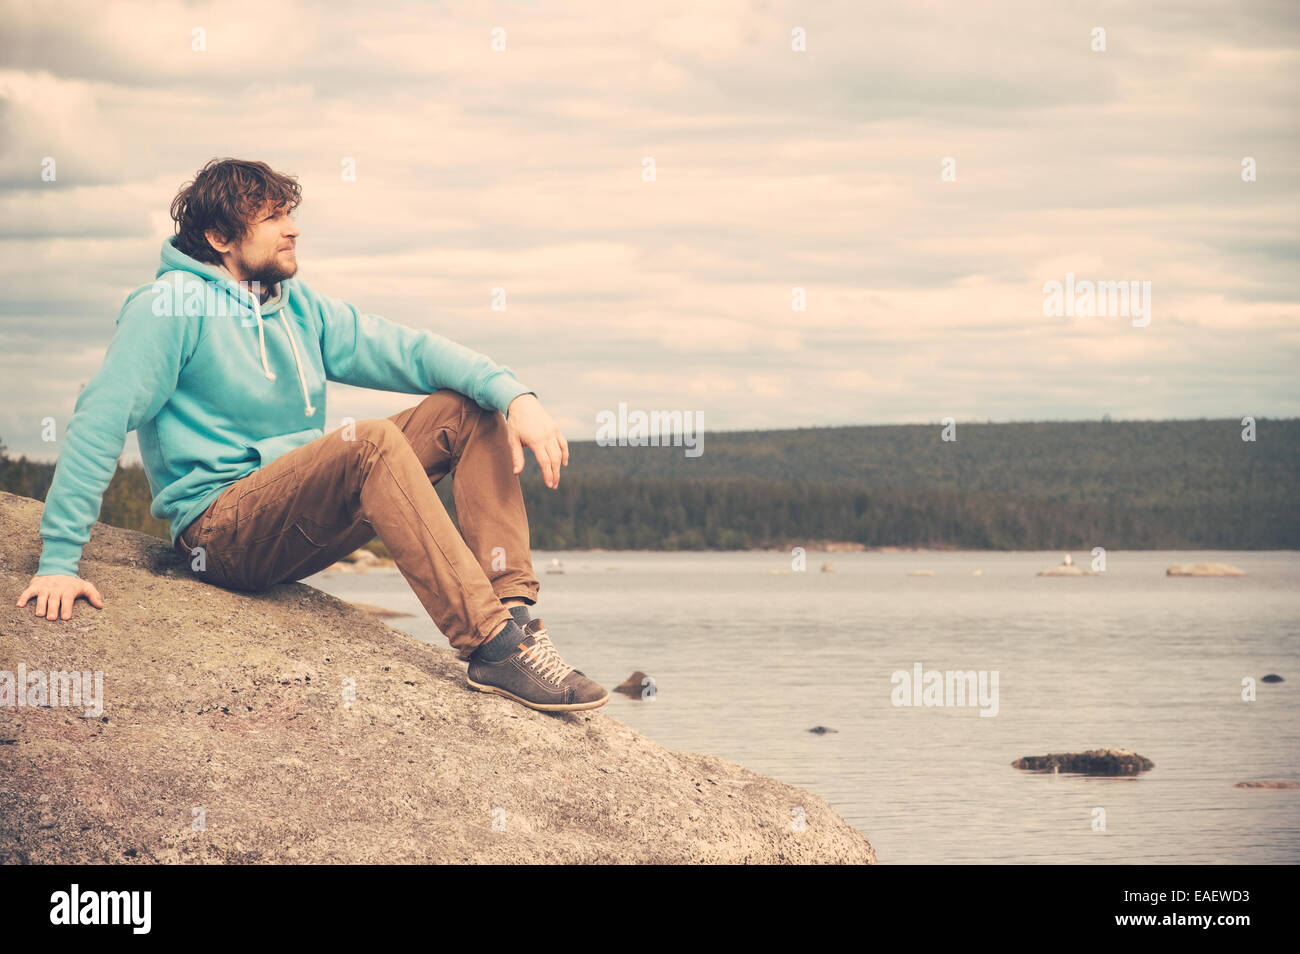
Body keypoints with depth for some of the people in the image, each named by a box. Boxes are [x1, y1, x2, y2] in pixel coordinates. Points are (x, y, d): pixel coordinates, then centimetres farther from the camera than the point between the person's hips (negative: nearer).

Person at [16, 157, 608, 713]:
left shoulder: (300, 307, 15)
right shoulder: (170, 305, -6)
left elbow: (407, 350, 5)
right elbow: (101, 419, -13)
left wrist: (513, 394, -13)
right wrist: (58, 561, -21)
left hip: (302, 520, 8)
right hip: (221, 528, -8)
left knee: (466, 410, -5)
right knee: (372, 442, -33)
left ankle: (512, 610, -21)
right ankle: (491, 646, -39)